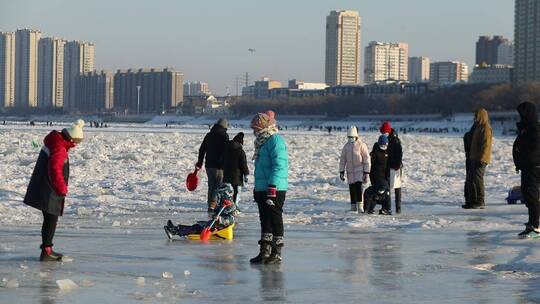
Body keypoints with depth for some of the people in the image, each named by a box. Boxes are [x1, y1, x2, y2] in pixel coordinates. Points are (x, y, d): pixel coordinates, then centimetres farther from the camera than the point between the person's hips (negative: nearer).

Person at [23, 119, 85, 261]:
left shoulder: (54, 143, 13)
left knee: (49, 220, 18)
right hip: (50, 192, -10)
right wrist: (62, 189, -17)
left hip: (43, 190, 10)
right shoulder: (60, 149, -20)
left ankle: (47, 249, 27)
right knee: (51, 220, -5)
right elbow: (55, 170, -27)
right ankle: (46, 251, -4)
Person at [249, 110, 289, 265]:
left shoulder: (275, 140, -13)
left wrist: (272, 186, -24)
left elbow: (279, 165, -20)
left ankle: (276, 253, 0)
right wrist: (257, 188, 24)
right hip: (262, 189, 10)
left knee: (275, 221, -4)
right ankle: (265, 252, 17)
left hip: (275, 189, -10)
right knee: (265, 221, 12)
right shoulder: (263, 142, 18)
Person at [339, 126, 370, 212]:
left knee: (358, 186, -19)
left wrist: (366, 173, -9)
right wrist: (341, 172, 9)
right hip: (350, 170, 4)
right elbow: (342, 159, 13)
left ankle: (360, 205, -19)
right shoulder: (346, 146, 8)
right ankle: (353, 206, 10)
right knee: (352, 189, 3)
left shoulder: (361, 145, -5)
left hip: (359, 170, -4)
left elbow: (366, 159, -5)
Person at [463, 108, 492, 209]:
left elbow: (486, 145, -20)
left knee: (477, 179, -9)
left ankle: (480, 202, -5)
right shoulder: (478, 127, 18)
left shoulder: (486, 129, -13)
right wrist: (471, 156, 22)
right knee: (470, 180, 11)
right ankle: (472, 201, 16)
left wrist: (481, 158, -24)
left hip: (480, 159, -10)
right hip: (474, 158, 10)